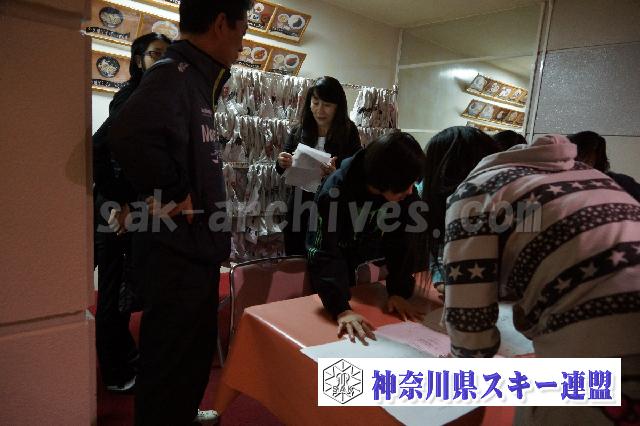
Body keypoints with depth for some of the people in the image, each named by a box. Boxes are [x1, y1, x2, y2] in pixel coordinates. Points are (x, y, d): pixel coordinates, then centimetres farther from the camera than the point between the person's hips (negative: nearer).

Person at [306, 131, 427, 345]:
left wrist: (399, 292, -25)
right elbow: (325, 254, -42)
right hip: (331, 257, -3)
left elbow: (401, 241, -17)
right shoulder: (335, 192, -37)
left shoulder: (404, 192, -24)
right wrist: (342, 309, -52)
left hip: (364, 260, 3)